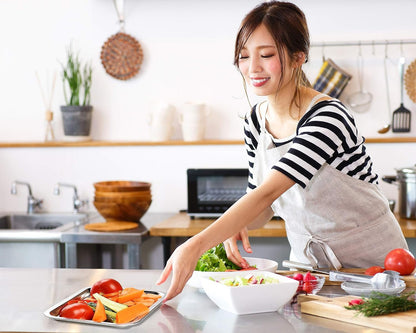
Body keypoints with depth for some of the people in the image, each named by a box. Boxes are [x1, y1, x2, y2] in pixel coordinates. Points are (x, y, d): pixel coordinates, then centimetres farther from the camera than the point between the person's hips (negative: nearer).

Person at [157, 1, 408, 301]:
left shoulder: (328, 118, -23)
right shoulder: (255, 121, -1)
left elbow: (268, 192, -34)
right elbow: (263, 203, 7)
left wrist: (195, 246, -43)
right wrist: (238, 226, -16)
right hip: (309, 261, 5)